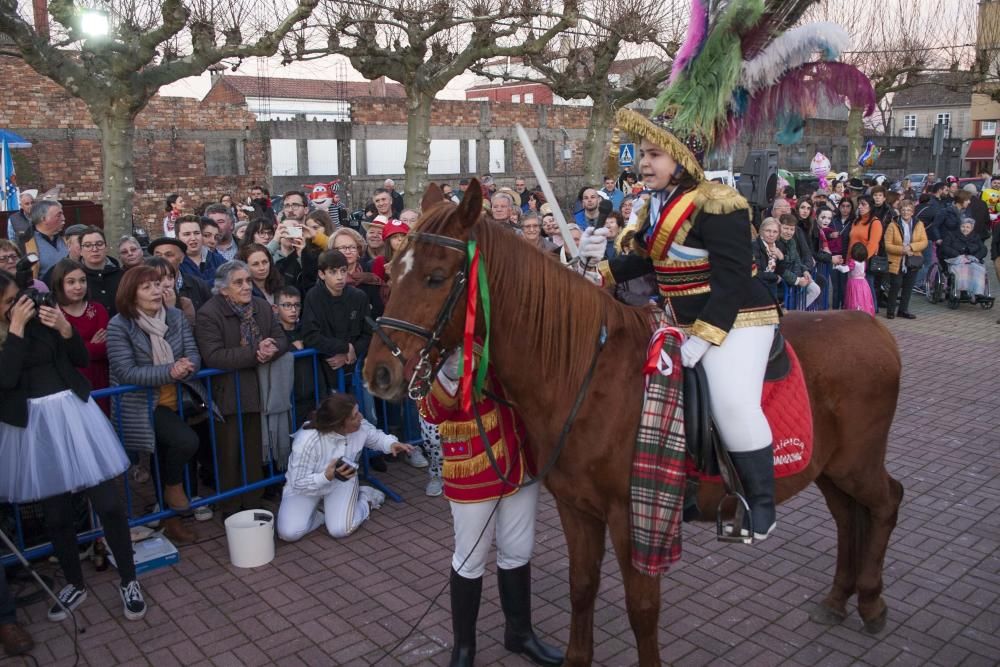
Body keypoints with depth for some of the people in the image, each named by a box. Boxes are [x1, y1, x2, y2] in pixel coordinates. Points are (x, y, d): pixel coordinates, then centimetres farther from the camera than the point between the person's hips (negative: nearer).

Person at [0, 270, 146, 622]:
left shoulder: (42, 317, -1)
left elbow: (81, 360, 5)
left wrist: (64, 328, -12)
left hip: (73, 411, 0)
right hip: (33, 425, 0)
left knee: (109, 503, 0)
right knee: (56, 513, 13)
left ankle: (128, 581, 16)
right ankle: (74, 583, 34)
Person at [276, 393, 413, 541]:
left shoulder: (361, 426, -22)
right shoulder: (307, 440, -35)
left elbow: (376, 437, 3)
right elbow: (299, 483, -28)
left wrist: (391, 444, -20)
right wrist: (327, 476, -46)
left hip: (341, 481, 2)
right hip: (305, 486, -2)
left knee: (341, 530, -21)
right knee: (289, 533, -21)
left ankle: (366, 501, 8)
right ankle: (321, 512, 7)